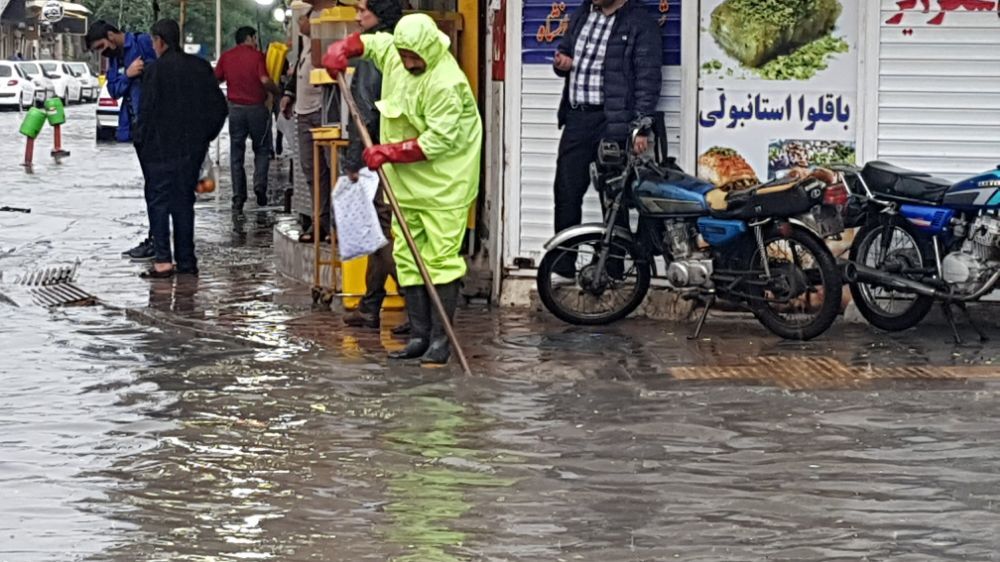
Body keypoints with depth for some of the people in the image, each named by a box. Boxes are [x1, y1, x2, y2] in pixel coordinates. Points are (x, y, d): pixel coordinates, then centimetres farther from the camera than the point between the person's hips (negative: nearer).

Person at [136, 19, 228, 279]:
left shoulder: (157, 70, -11)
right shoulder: (200, 67, 6)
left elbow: (147, 111, -12)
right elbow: (219, 107, 8)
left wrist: (143, 142, 0)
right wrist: (206, 136, 15)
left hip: (163, 149, -5)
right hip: (194, 148, 6)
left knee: (159, 201, 0)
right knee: (184, 202, 13)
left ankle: (163, 261, -8)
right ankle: (186, 260, 12)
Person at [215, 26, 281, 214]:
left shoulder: (226, 57, 4)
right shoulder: (257, 56, -7)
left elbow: (216, 79, 5)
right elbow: (265, 80, -17)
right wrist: (278, 92, -1)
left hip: (235, 108, 3)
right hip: (256, 107, -3)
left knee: (236, 155, 7)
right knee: (262, 149, 15)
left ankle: (238, 200, 4)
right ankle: (260, 184, -6)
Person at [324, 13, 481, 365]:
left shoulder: (446, 84, -22)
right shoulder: (393, 52, 3)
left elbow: (437, 141, -24)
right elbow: (370, 42, 26)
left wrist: (388, 152, -22)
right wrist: (342, 49, 6)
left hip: (443, 185, -8)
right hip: (405, 181, 8)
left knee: (440, 260, -8)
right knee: (407, 259, 8)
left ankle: (440, 339, -4)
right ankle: (418, 336, 13)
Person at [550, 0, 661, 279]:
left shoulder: (641, 23, -6)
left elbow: (648, 77, -10)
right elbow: (564, 50, 28)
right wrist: (562, 63, 2)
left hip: (612, 121, -6)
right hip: (576, 117, 6)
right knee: (566, 191, 6)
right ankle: (563, 262, 15)